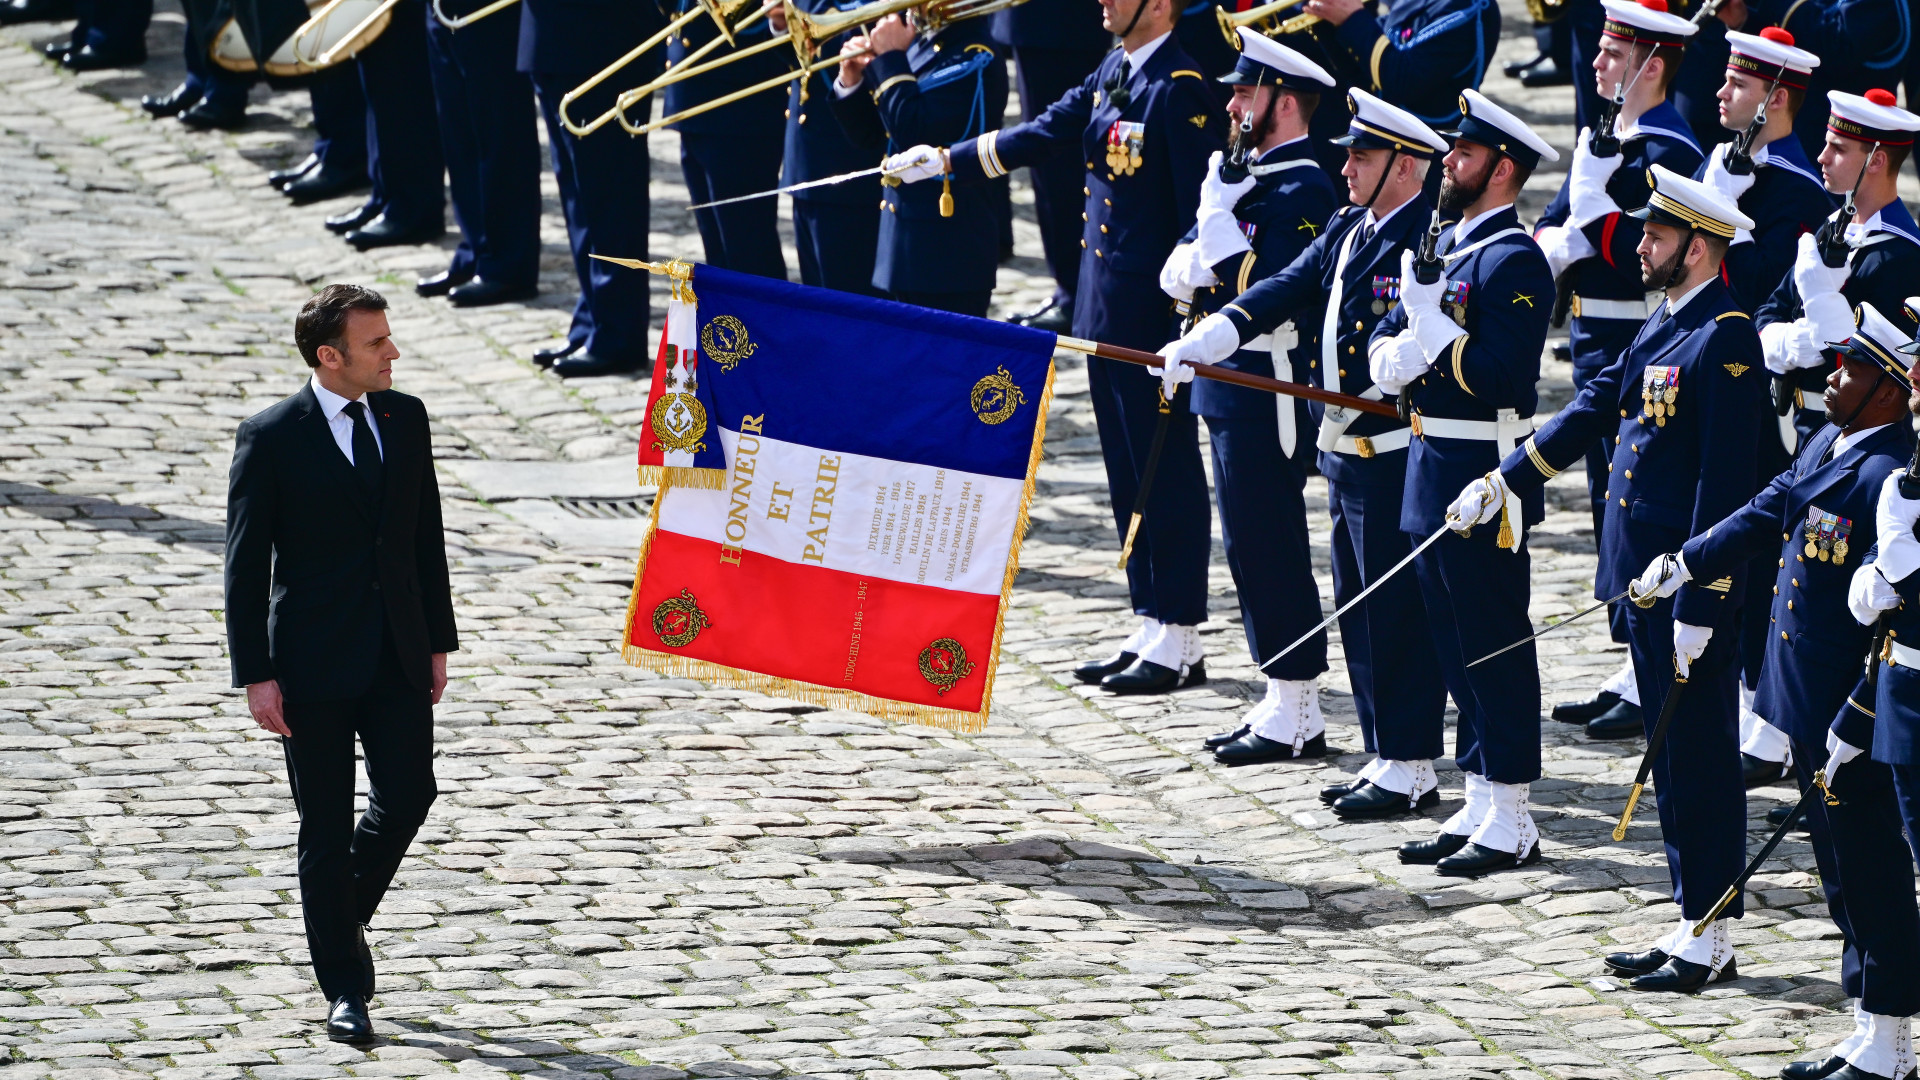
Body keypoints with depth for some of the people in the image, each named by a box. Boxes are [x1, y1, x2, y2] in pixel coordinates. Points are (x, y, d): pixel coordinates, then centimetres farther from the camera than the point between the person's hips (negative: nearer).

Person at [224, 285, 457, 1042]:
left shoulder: (405, 418, 5)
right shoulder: (270, 438, -10)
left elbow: (426, 537, 11)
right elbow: (245, 566, -9)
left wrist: (437, 640, 9)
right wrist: (257, 675, -13)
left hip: (398, 658, 4)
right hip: (315, 662, -4)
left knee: (407, 797, 1)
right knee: (327, 827, 2)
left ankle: (344, 913, 30)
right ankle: (344, 988, 12)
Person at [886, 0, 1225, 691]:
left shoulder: (1180, 89, -16)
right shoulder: (1113, 74, 10)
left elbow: (1203, 211, -18)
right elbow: (1046, 134, 16)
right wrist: (946, 161, 12)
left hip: (1155, 313, -9)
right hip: (1107, 309, 9)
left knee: (1168, 472, -2)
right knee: (1129, 473, 13)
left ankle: (1179, 645, 4)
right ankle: (1150, 629, 20)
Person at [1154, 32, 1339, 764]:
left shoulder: (1303, 191, -15)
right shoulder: (1248, 174, 14)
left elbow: (1262, 292, -23)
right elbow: (1178, 273, 15)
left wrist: (1218, 211, -20)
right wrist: (1190, 266, -7)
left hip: (1270, 395, -10)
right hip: (1231, 390, 10)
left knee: (1267, 548, -6)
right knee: (1253, 546, 14)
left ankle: (1297, 718, -1)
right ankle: (1284, 704, 21)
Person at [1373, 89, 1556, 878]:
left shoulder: (1514, 261, -14)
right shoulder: (1442, 244, 14)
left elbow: (1498, 375, -23)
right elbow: (1382, 351, 15)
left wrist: (1429, 321, -19)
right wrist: (1401, 353, -7)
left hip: (1484, 478, -9)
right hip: (1432, 473, 9)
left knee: (1495, 648, -3)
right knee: (1457, 647, 14)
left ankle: (1510, 825, 2)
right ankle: (1479, 810, 21)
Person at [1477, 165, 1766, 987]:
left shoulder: (1726, 341, -17)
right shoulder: (1665, 326, 12)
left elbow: (1725, 482, -20)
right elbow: (1597, 407, 23)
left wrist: (1698, 604, -21)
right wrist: (1504, 484, 25)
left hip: (1693, 580, -9)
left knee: (1699, 759, -3)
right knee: (1673, 756, 13)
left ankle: (1711, 942, 2)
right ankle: (1693, 928, 20)